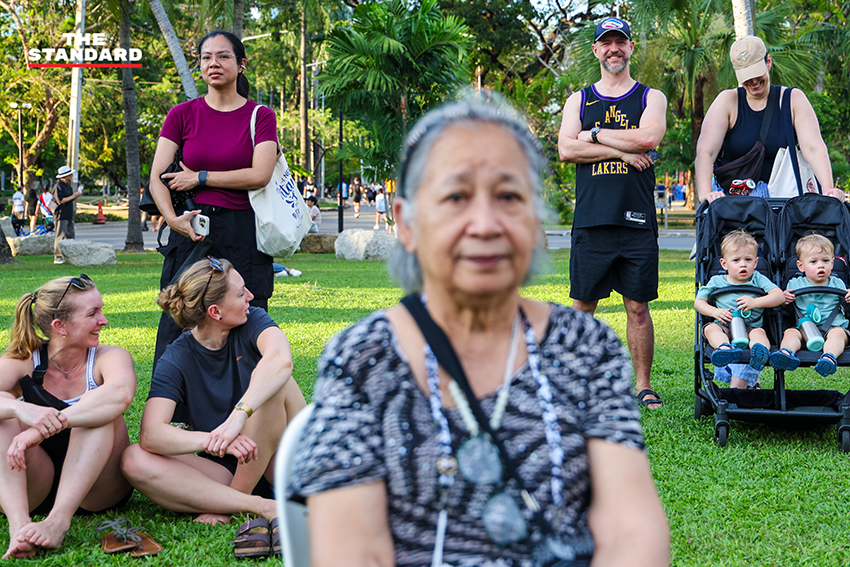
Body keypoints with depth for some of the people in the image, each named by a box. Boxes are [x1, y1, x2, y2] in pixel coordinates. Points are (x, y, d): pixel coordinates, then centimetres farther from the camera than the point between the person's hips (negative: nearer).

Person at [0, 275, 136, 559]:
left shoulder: (109, 358, -7)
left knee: (98, 411, -25)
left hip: (97, 490, -1)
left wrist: (47, 425, -43)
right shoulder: (23, 363, -3)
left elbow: (121, 393, -33)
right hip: (33, 491, 2)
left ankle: (59, 520, -38)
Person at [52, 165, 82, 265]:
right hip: (61, 215, -10)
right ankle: (57, 257, -10)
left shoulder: (68, 186, 18)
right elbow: (60, 201, -19)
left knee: (69, 236, 10)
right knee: (60, 236, -10)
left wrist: (77, 195, 6)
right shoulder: (58, 186, -12)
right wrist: (73, 196, -14)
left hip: (69, 215, 10)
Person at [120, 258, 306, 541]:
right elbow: (151, 434, -20)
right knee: (134, 460, -22)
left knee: (276, 383, -26)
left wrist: (239, 415, -45)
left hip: (284, 463, -1)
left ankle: (232, 502, -18)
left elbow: (281, 359, -29)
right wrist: (212, 441, -38)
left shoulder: (253, 321, -5)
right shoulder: (176, 359, -6)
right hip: (223, 471, 1)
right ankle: (259, 506, -29)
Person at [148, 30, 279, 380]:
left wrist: (199, 177, -5)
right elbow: (156, 178, 3)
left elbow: (259, 175, -8)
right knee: (176, 332, -1)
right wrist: (172, 218, -15)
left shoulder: (260, 116, 6)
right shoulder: (183, 114, 9)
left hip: (243, 235, -1)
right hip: (191, 231, 1)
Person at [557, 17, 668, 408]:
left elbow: (648, 137, -10)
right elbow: (566, 149, -2)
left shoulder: (650, 98, 11)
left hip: (637, 220, -1)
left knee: (637, 306, 3)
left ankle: (643, 384, 12)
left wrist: (595, 134, -3)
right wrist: (622, 151, -9)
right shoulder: (578, 101, 15)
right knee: (582, 306, 3)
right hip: (590, 221, 1)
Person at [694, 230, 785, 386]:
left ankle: (761, 350, -67)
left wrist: (755, 302, -14)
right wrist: (715, 312, -6)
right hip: (724, 328, 1)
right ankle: (725, 348, -62)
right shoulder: (716, 282, 13)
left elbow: (780, 296, -1)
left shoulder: (758, 280, 10)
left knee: (759, 332, -33)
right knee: (710, 329, -30)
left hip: (750, 328, -1)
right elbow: (699, 302, 14)